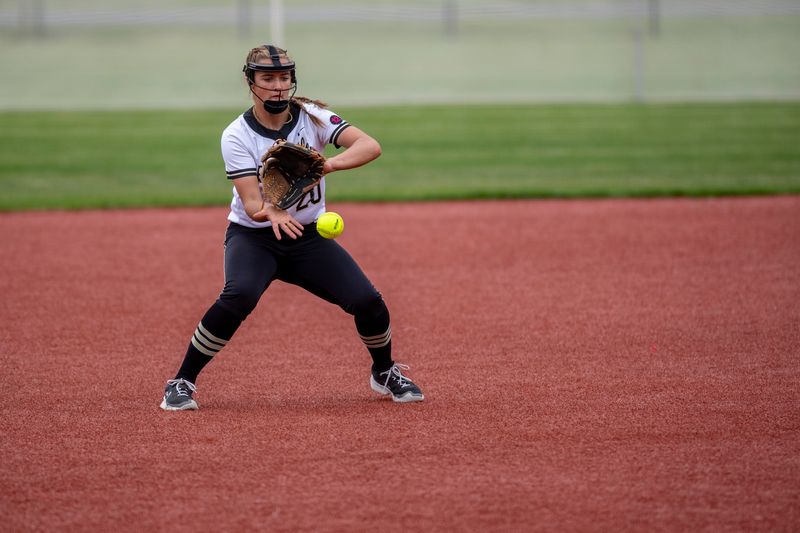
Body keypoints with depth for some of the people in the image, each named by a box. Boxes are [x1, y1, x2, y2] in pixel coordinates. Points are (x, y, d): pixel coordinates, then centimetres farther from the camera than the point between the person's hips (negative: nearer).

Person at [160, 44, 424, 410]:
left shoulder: (311, 117, -8)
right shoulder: (237, 136, -13)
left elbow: (370, 146, -22)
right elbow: (251, 205, -23)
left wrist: (330, 164, -42)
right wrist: (269, 213, -47)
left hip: (308, 236, 3)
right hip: (253, 237, -2)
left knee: (367, 301, -13)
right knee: (239, 294, -33)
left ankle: (385, 373, 19)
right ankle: (181, 383, -18)